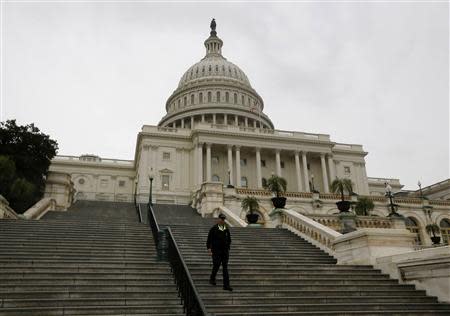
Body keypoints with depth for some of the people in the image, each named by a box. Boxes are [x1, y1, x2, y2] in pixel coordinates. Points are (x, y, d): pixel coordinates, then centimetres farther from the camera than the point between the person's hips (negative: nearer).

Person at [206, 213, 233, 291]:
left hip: (225, 251, 4)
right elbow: (209, 239, -3)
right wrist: (209, 248, -9)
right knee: (216, 266, -3)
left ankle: (226, 285, 0)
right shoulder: (214, 228, -4)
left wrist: (228, 248, 13)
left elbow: (229, 239, 19)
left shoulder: (227, 229, 9)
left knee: (225, 267, 0)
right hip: (216, 251, -4)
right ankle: (212, 279, 26)